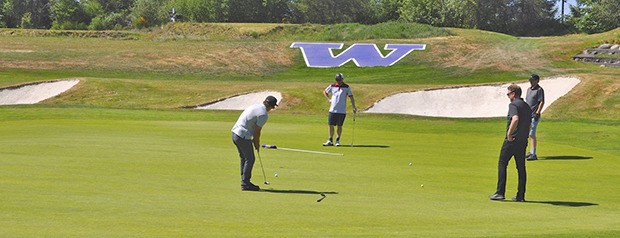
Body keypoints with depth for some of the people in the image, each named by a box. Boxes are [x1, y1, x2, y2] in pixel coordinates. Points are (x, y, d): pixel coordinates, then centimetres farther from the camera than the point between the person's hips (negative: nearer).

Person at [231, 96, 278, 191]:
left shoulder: (254, 106, 12)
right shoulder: (264, 114, -15)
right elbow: (257, 131, -11)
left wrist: (254, 141, 20)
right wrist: (257, 144, 5)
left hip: (235, 132, 9)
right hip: (243, 137, -9)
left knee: (244, 158, 18)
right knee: (250, 159, 1)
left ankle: (244, 182, 23)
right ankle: (245, 184, 3)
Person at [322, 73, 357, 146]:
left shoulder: (347, 87, 0)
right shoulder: (332, 86, 5)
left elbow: (351, 97, 0)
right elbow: (325, 91, 20)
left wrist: (354, 107, -7)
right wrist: (329, 99, 6)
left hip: (342, 111, -2)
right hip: (332, 110, 2)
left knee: (339, 126, 2)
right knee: (331, 125, 2)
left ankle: (338, 140, 14)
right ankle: (330, 141, 11)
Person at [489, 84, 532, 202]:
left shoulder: (513, 105, -12)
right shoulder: (527, 107, 15)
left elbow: (515, 119, -30)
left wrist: (509, 134, -23)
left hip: (512, 140, -7)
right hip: (523, 141, 7)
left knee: (502, 164, 3)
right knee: (521, 167, 9)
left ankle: (500, 192, 0)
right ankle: (521, 195, 7)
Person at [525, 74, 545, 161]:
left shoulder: (539, 90, -8)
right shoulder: (529, 89, 17)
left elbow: (542, 102, -13)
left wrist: (537, 113, -20)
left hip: (534, 116, -9)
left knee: (532, 134, -12)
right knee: (529, 134, 14)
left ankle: (533, 154, -11)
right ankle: (531, 152, 24)